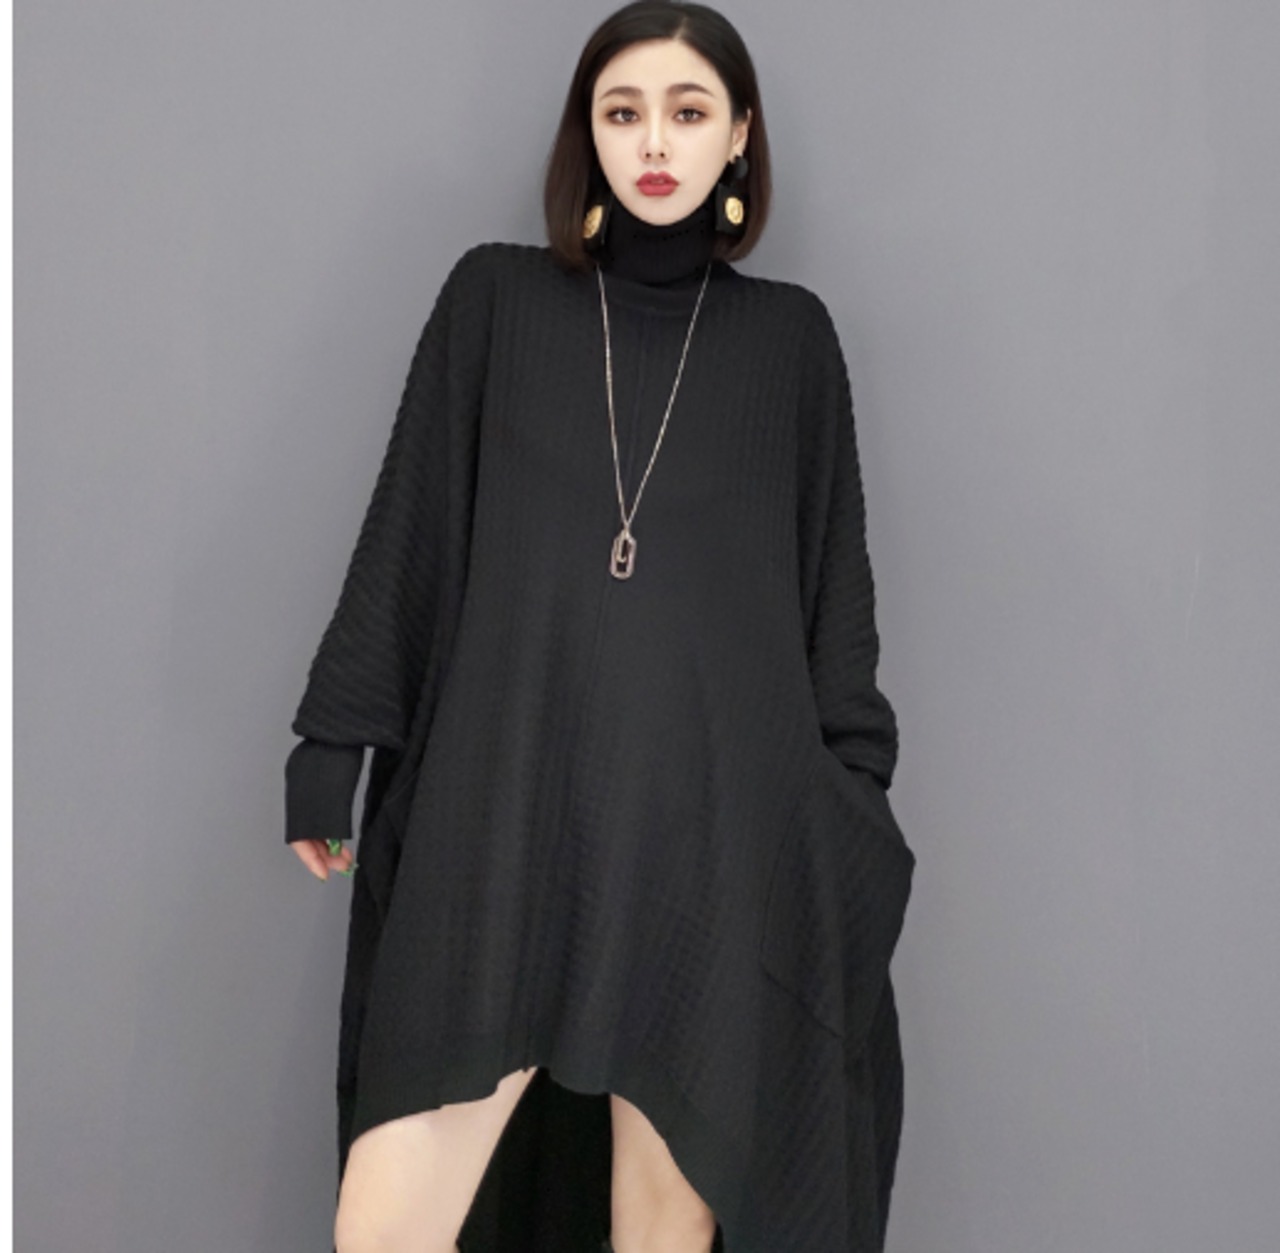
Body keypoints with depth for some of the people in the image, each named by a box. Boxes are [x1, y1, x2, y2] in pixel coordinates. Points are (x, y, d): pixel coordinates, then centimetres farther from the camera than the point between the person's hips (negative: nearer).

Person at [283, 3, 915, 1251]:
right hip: (503, 817, 0)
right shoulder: (496, 299, 10)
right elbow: (406, 532, 9)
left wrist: (856, 809, 6)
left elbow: (835, 582, 11)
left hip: (715, 827, 0)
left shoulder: (790, 336, 12)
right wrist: (331, 743, 5)